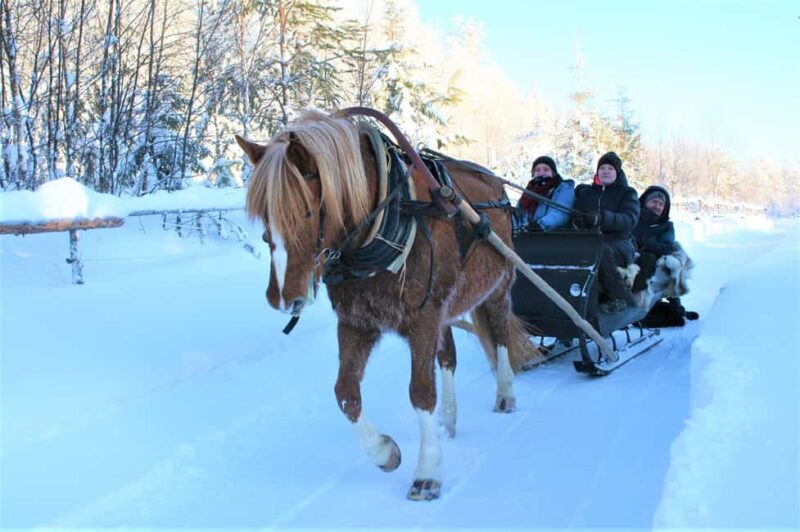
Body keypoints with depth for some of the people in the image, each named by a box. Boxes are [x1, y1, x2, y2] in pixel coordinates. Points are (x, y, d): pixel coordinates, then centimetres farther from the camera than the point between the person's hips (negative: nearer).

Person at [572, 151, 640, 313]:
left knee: (600, 251, -38)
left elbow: (630, 220, -8)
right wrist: (578, 219, -15)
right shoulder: (584, 193, 23)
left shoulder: (627, 193, 11)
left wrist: (602, 218, -26)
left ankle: (622, 299, -29)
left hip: (619, 242, -3)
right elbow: (575, 216, 11)